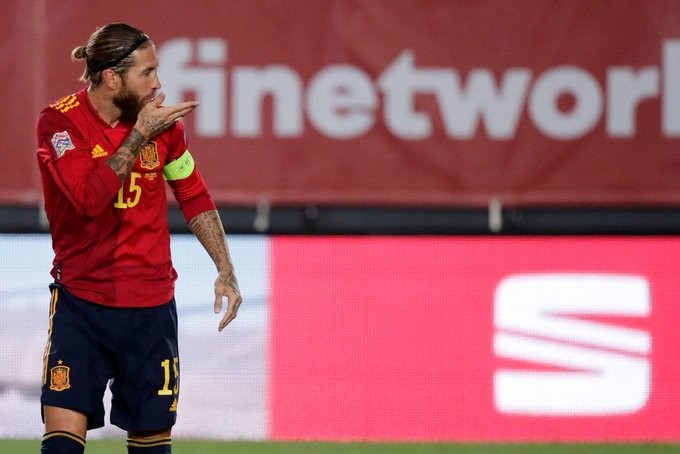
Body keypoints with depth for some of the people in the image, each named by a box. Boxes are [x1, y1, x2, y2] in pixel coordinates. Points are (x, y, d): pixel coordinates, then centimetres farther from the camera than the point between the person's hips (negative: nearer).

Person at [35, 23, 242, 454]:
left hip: (151, 306, 3)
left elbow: (195, 198, 14)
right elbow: (91, 197, -24)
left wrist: (226, 271, 8)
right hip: (80, 302, -3)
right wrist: (140, 135, -20)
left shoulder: (163, 122, 1)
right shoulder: (60, 122, -10)